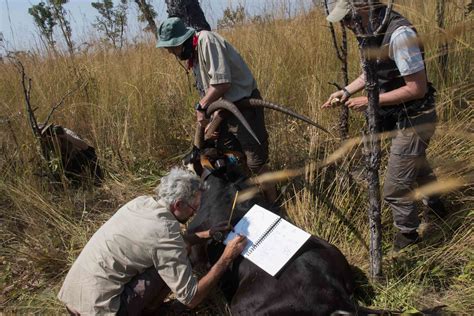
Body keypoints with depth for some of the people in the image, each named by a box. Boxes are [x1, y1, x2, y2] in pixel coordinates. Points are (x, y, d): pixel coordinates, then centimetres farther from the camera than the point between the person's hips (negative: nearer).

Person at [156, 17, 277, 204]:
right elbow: (208, 90, 13)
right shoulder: (192, 55, 12)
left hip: (245, 106, -10)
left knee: (256, 162, -6)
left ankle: (274, 204, 11)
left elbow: (222, 82, -25)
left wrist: (200, 106, -14)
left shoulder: (207, 41, -18)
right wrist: (208, 119, 2)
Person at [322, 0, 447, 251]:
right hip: (399, 117, 9)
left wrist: (370, 101, -24)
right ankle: (435, 206, 56)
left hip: (413, 120, -9)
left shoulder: (399, 34, -29)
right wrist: (346, 91, -1)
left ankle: (407, 233, 27)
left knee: (395, 189, 2)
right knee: (417, 166, 31)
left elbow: (417, 88, -27)